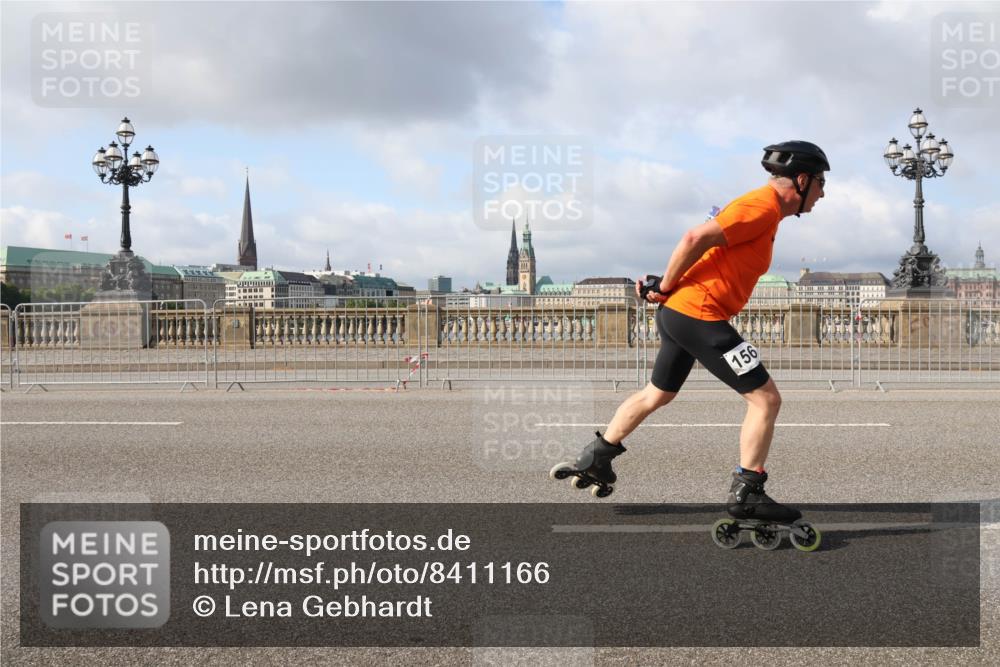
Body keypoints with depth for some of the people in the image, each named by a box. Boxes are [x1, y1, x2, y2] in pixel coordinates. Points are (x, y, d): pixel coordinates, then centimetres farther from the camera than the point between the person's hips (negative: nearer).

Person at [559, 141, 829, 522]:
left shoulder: (762, 208, 17)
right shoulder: (763, 205, -14)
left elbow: (703, 244, 18)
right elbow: (696, 238, -23)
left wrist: (668, 288, 7)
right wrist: (666, 287, -12)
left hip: (678, 314, 10)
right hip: (700, 315, -10)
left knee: (657, 395, 25)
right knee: (765, 399, -5)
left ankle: (595, 459, 36)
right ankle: (746, 495, 1)